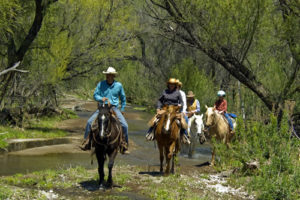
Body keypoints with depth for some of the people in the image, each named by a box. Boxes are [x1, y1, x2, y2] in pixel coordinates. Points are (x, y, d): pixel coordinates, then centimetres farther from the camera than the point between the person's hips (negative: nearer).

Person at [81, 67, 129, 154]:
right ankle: (87, 142, -2)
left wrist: (122, 109, 14)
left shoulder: (118, 85, 2)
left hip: (114, 108, -1)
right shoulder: (101, 84, 1)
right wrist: (101, 98, -16)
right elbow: (95, 95, 5)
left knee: (124, 125, -16)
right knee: (90, 122, -16)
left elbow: (123, 98, 16)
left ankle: (125, 146, -2)